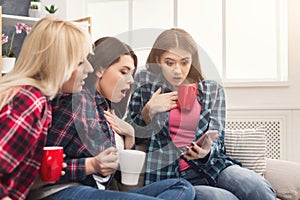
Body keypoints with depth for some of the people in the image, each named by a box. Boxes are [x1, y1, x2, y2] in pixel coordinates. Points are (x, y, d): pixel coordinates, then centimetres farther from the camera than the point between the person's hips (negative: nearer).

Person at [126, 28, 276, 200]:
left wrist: (206, 152, -17)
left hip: (210, 165, 3)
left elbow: (216, 141, 6)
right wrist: (148, 111, -9)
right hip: (168, 176, -3)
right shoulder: (145, 82, 8)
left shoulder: (213, 90, 12)